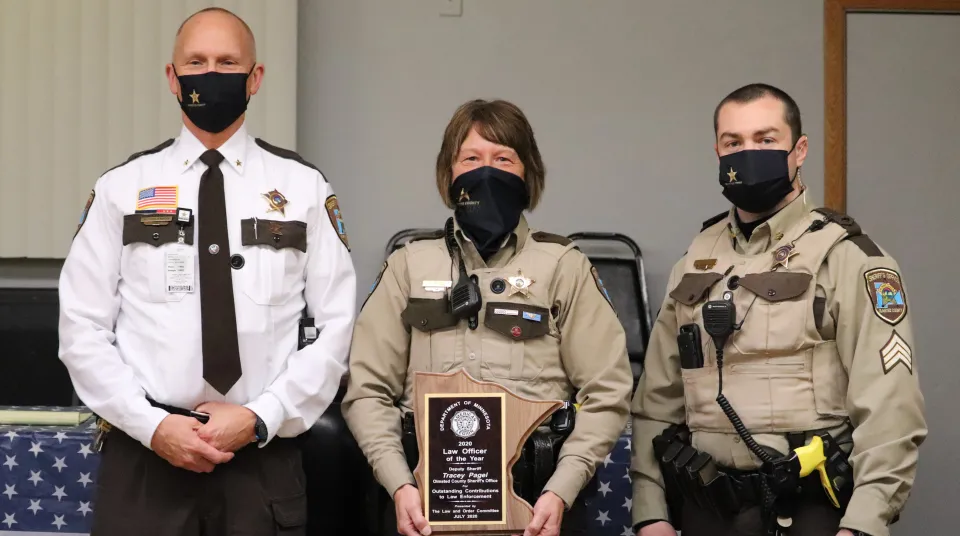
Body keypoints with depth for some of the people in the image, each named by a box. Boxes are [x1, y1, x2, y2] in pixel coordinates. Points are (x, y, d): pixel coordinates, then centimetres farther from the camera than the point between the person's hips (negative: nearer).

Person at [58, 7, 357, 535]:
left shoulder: (304, 187, 4)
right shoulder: (121, 188, 4)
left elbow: (334, 328, 1)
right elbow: (82, 329, 1)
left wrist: (260, 419, -10)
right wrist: (153, 425, -10)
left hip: (264, 458, 0)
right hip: (143, 455, 0)